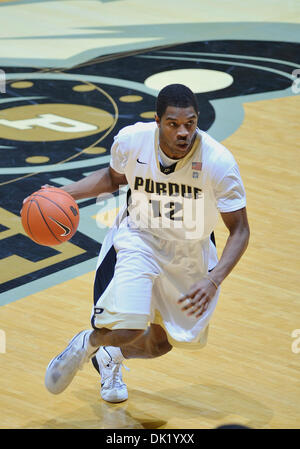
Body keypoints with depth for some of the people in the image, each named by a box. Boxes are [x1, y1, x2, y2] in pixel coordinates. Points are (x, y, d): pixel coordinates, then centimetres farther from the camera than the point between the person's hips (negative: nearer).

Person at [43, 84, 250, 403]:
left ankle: (110, 355, 48)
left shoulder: (219, 163, -29)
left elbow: (239, 230, -19)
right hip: (139, 237, -1)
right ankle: (86, 344, 12)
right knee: (126, 330, -24)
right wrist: (65, 194, -10)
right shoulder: (131, 140, -22)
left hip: (190, 252, 1)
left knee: (160, 344, 15)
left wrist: (213, 281, -32)